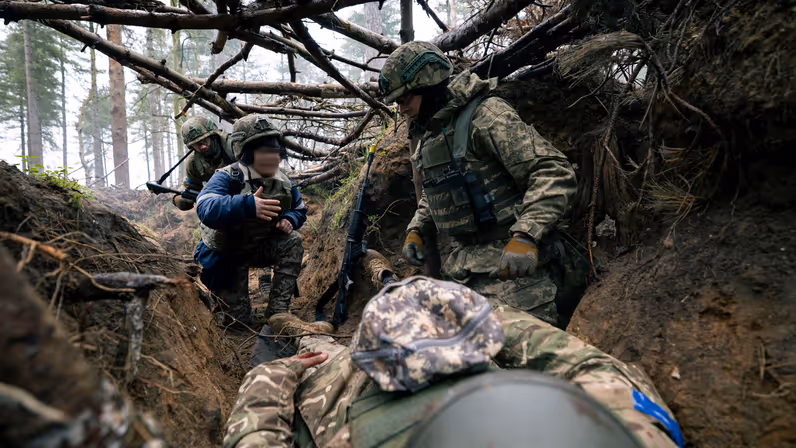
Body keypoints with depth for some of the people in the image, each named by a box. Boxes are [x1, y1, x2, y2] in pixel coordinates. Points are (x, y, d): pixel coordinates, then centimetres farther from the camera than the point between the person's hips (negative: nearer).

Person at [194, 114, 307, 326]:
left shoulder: (284, 182, -11)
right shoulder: (227, 178, -28)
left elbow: (299, 210, 6)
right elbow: (205, 209, -46)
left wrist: (289, 219, -20)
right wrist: (247, 205, -62)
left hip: (260, 247, 5)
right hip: (227, 254, -4)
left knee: (293, 241, -25)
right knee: (239, 322, -6)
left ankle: (278, 311, -19)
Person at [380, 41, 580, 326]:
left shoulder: (486, 116, -14)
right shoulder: (428, 134, 15)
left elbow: (555, 173, -21)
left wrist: (525, 236, -32)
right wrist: (415, 230, 14)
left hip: (509, 262, -8)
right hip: (463, 259, 8)